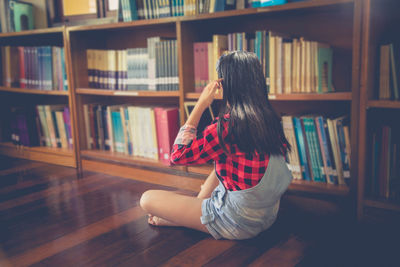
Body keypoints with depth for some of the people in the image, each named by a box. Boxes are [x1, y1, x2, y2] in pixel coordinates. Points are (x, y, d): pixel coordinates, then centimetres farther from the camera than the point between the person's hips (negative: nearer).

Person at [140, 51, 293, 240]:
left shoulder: (227, 125, -25)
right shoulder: (271, 119, -4)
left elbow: (177, 155, -15)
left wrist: (201, 105, -14)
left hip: (238, 224, -8)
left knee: (147, 199, -3)